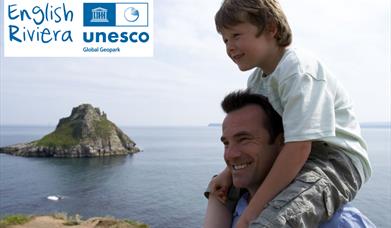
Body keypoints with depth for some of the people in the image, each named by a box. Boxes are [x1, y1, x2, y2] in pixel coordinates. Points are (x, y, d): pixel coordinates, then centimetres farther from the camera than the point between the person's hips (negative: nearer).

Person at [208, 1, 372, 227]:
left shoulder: (299, 72, -22)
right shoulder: (256, 80, 7)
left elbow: (299, 147, -30)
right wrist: (229, 172, -3)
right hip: (293, 158, 9)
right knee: (219, 186, 18)